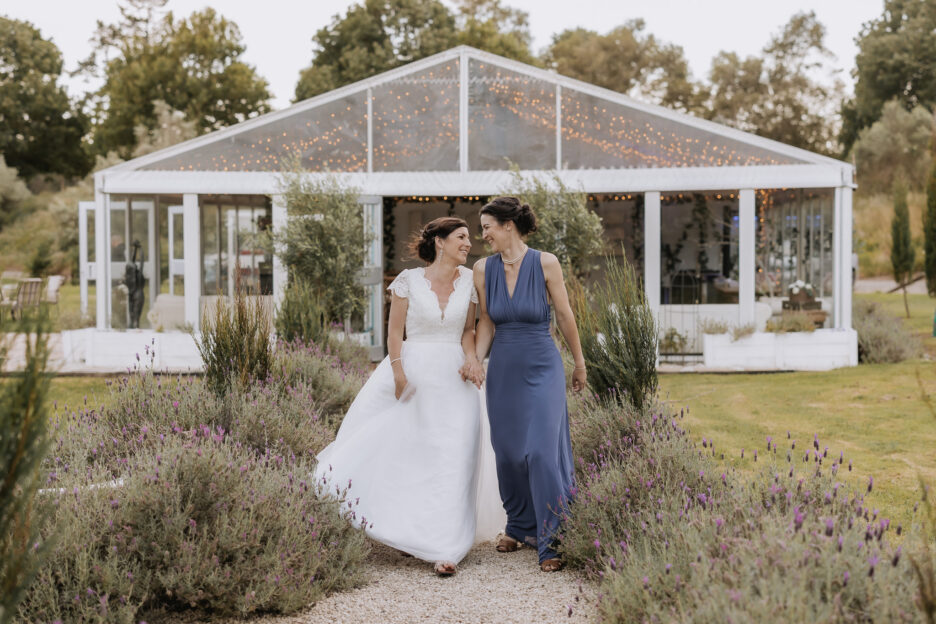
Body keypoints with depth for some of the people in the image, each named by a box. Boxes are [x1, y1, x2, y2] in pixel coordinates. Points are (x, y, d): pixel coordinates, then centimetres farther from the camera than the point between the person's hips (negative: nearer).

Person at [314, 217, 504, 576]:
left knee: (451, 462, -3)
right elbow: (395, 331, -2)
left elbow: (468, 330, 11)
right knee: (398, 450, 3)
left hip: (453, 379, 2)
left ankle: (445, 548, 0)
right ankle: (403, 531, 25)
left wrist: (472, 358, -7)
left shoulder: (469, 281, 3)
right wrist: (399, 376, -10)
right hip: (413, 371, -2)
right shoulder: (409, 280, -4)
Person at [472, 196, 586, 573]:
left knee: (542, 451, -11)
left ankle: (551, 543, -3)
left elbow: (565, 316, -1)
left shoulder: (545, 264, -10)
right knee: (508, 453, 9)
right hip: (503, 370, 4)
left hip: (542, 368, -4)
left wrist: (579, 364, 8)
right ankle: (519, 526, 29)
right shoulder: (483, 269, 0)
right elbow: (486, 323, 8)